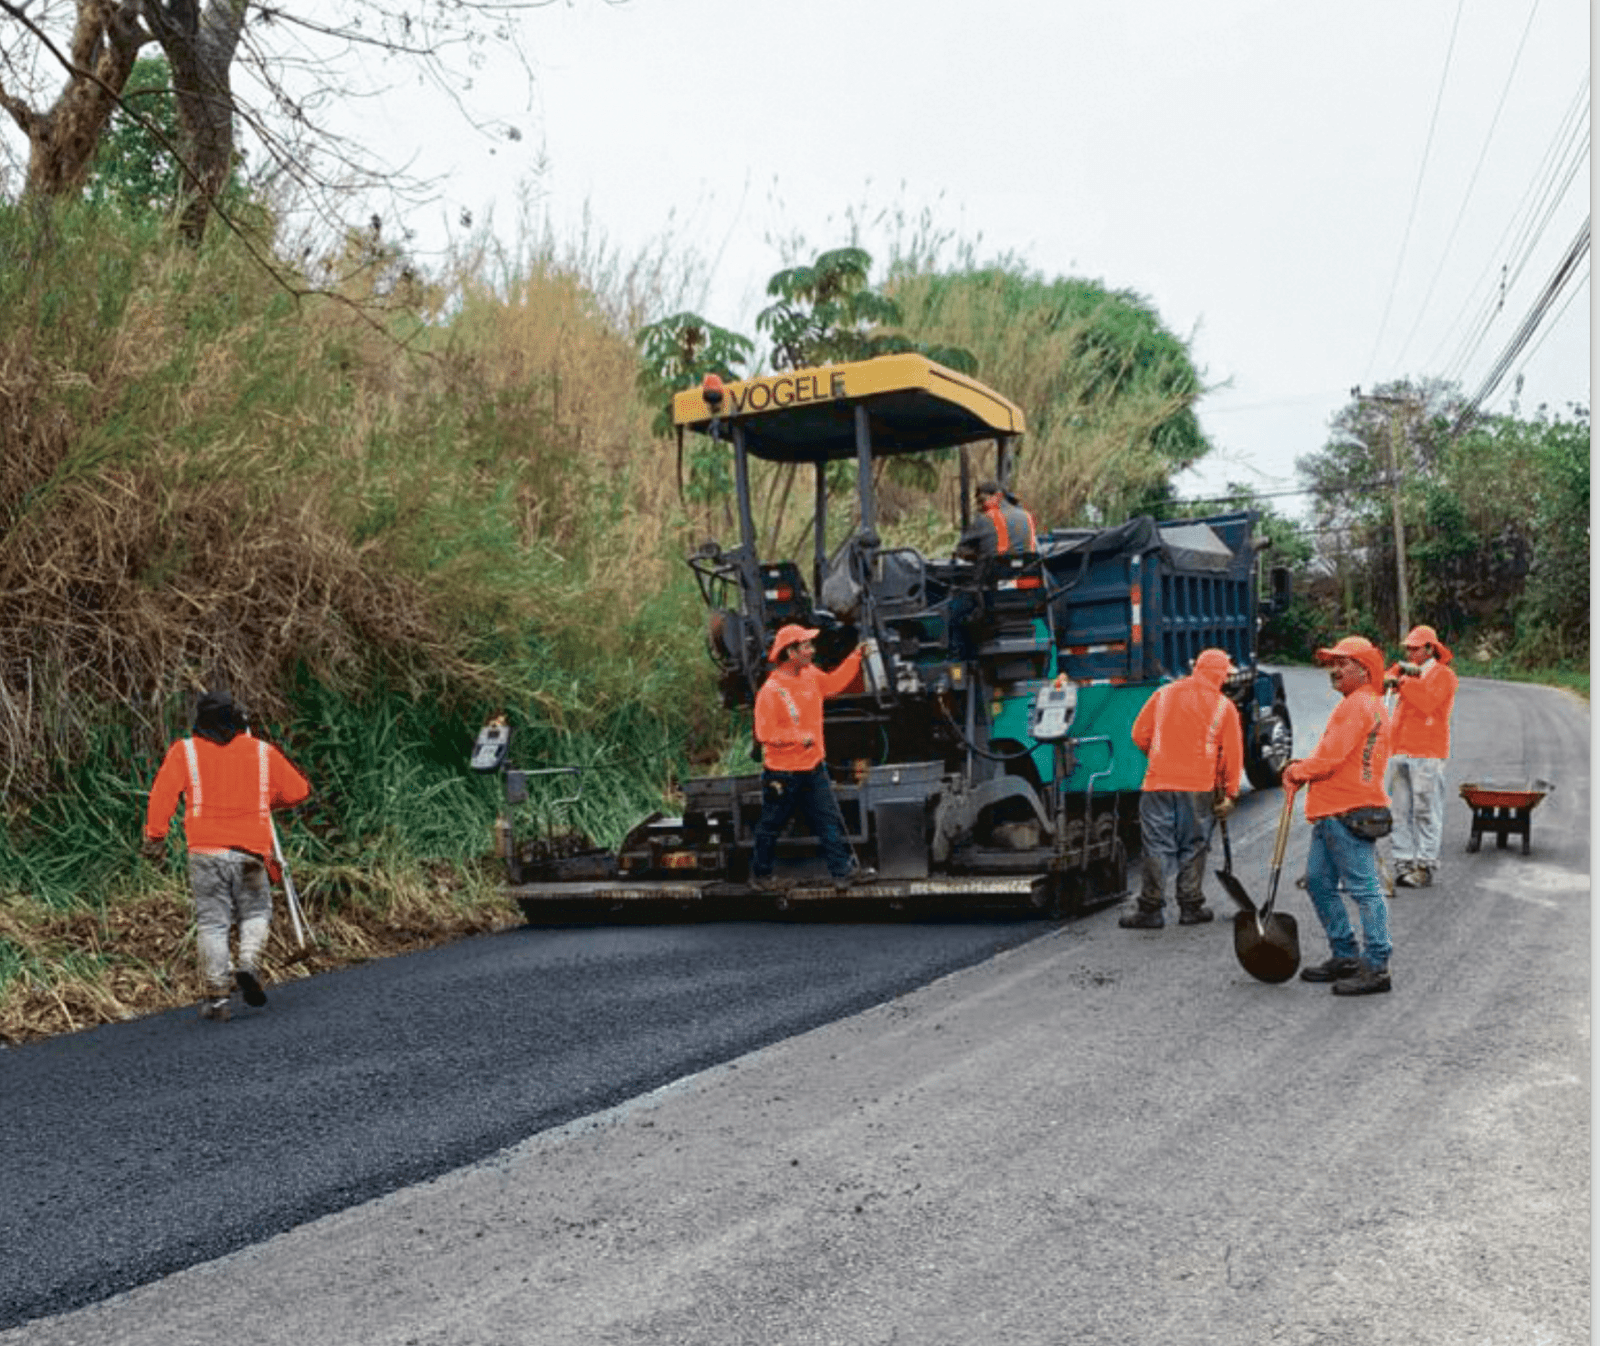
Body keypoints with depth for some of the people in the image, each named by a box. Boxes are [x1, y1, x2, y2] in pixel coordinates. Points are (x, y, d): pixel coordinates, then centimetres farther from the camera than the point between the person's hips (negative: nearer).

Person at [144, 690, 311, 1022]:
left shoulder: (184, 751, 6)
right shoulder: (263, 752, 10)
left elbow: (163, 793, -4)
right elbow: (298, 790, 16)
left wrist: (155, 837, -3)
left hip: (206, 852, 0)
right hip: (250, 852, 1)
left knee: (211, 923, 5)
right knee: (256, 912, 17)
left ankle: (217, 995, 1)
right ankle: (249, 963, -7)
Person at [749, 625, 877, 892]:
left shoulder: (810, 675, 2)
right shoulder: (770, 691, -22)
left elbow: (834, 682, 19)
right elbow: (764, 733, -23)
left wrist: (857, 655, 11)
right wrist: (800, 737, -24)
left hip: (813, 767, 7)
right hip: (782, 774, -7)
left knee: (830, 821, 6)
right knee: (771, 827, 10)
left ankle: (844, 870, 10)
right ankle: (760, 875, 25)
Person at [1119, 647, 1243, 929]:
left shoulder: (1164, 694, 7)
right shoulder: (1224, 707, 3)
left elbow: (1140, 735, 10)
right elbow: (1233, 754, 3)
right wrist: (1230, 794, 10)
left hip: (1159, 782, 1)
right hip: (1199, 789, -1)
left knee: (1157, 847, 2)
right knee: (1193, 848, 10)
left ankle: (1150, 909, 2)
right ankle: (1191, 907, 15)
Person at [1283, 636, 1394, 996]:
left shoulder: (1359, 705, -13)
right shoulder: (1357, 704, 21)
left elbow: (1329, 759, -19)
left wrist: (1297, 772, -2)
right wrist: (1305, 766, 11)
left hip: (1350, 814, -11)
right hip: (1332, 814, 11)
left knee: (1364, 890, -7)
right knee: (1319, 881, 14)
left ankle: (1376, 967, -3)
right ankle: (1345, 956, 22)